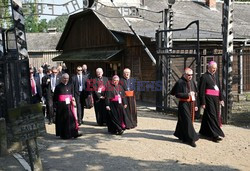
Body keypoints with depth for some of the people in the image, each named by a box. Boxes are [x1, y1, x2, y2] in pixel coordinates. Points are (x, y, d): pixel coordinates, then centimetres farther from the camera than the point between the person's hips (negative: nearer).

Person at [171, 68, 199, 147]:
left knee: (183, 120, 15)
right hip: (183, 104, -6)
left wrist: (195, 105, 13)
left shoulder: (192, 82, 10)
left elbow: (194, 93, 15)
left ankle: (180, 134, 32)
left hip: (191, 104, 6)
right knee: (187, 121, -8)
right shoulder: (180, 82, -10)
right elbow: (177, 94, -13)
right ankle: (190, 139, -4)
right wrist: (187, 94, -23)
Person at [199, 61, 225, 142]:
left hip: (215, 98, 7)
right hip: (208, 98, -7)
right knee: (211, 115, -9)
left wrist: (221, 99, 11)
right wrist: (203, 103, -13)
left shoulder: (215, 76, 13)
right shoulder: (204, 77, -9)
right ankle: (215, 135, -9)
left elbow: (219, 88, 17)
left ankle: (204, 131, 25)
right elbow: (202, 91, -10)